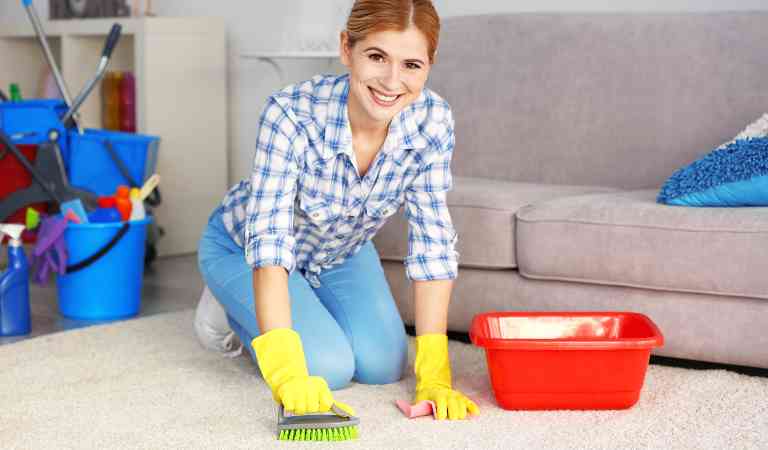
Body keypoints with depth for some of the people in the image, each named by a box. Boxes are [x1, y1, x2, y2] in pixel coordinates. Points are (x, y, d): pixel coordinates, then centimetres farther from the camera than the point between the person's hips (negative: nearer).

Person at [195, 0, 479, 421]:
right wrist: (288, 373, -51)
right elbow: (267, 241, -41)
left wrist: (434, 374, -29)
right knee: (328, 366, -18)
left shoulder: (433, 119, -26)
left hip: (340, 252, 4)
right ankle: (232, 309, 10)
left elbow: (432, 243, -23)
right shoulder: (291, 113, -38)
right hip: (242, 249, -4)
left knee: (382, 365, -8)